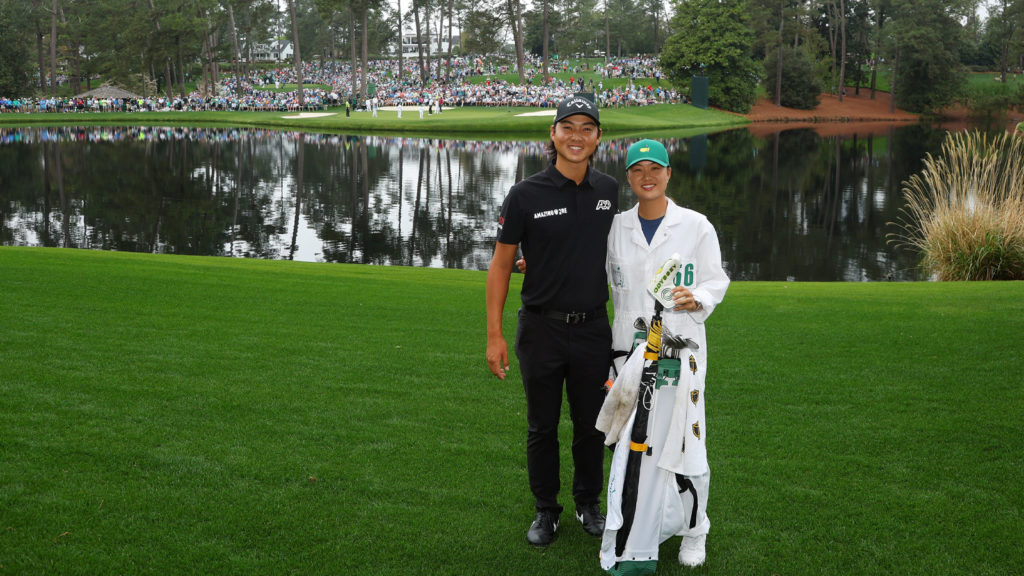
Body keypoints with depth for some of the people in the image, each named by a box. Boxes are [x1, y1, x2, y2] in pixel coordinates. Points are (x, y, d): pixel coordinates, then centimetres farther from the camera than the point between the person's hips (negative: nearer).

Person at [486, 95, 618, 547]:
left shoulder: (609, 191, 2)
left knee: (591, 424, 13)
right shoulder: (526, 195, -9)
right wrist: (494, 335, -10)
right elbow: (501, 264, -5)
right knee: (542, 426, 10)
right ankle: (545, 511, 27)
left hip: (593, 328, 3)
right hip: (542, 328, -2)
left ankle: (589, 504, 33)